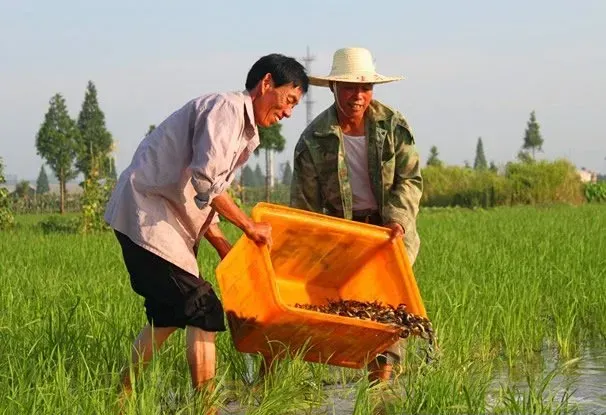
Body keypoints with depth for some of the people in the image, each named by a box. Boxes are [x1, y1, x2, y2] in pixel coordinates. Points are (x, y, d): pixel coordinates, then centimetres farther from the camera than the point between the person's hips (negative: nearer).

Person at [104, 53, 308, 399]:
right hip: (146, 212, -11)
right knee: (204, 314, -11)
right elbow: (205, 181, -23)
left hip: (168, 220, 11)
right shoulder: (225, 108, -13)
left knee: (168, 314, 18)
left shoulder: (246, 133, 19)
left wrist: (225, 248, 9)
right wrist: (250, 226, -13)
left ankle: (123, 394, 27)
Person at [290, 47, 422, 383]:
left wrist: (397, 219, -22)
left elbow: (410, 179, -6)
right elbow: (304, 203, -4)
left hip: (390, 228, 0)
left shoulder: (392, 125, -7)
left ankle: (383, 373, -11)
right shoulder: (314, 139, -9)